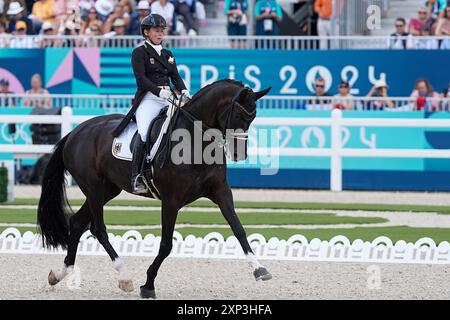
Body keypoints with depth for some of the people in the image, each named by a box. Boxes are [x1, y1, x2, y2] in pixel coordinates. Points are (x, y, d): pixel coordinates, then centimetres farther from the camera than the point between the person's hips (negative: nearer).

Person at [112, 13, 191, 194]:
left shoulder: (168, 55, 22)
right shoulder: (139, 53, 3)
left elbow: (175, 77, 13)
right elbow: (141, 78, -10)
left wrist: (183, 91, -9)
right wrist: (159, 91, -25)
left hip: (168, 98, 6)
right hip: (148, 98, -6)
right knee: (144, 134, -27)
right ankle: (136, 177, -29)